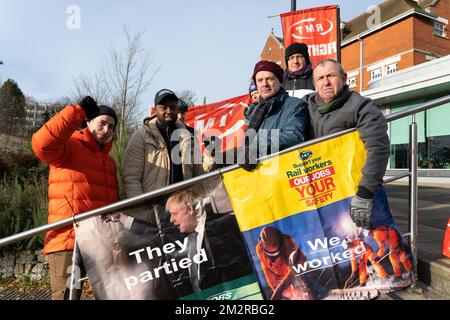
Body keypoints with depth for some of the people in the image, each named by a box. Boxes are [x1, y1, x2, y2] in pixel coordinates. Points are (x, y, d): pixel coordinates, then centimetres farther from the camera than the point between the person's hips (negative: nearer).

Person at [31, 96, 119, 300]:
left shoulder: (108, 159, 20)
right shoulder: (69, 146, 0)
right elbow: (42, 144, -24)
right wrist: (78, 111, -21)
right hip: (69, 239, -7)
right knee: (67, 295, -5)